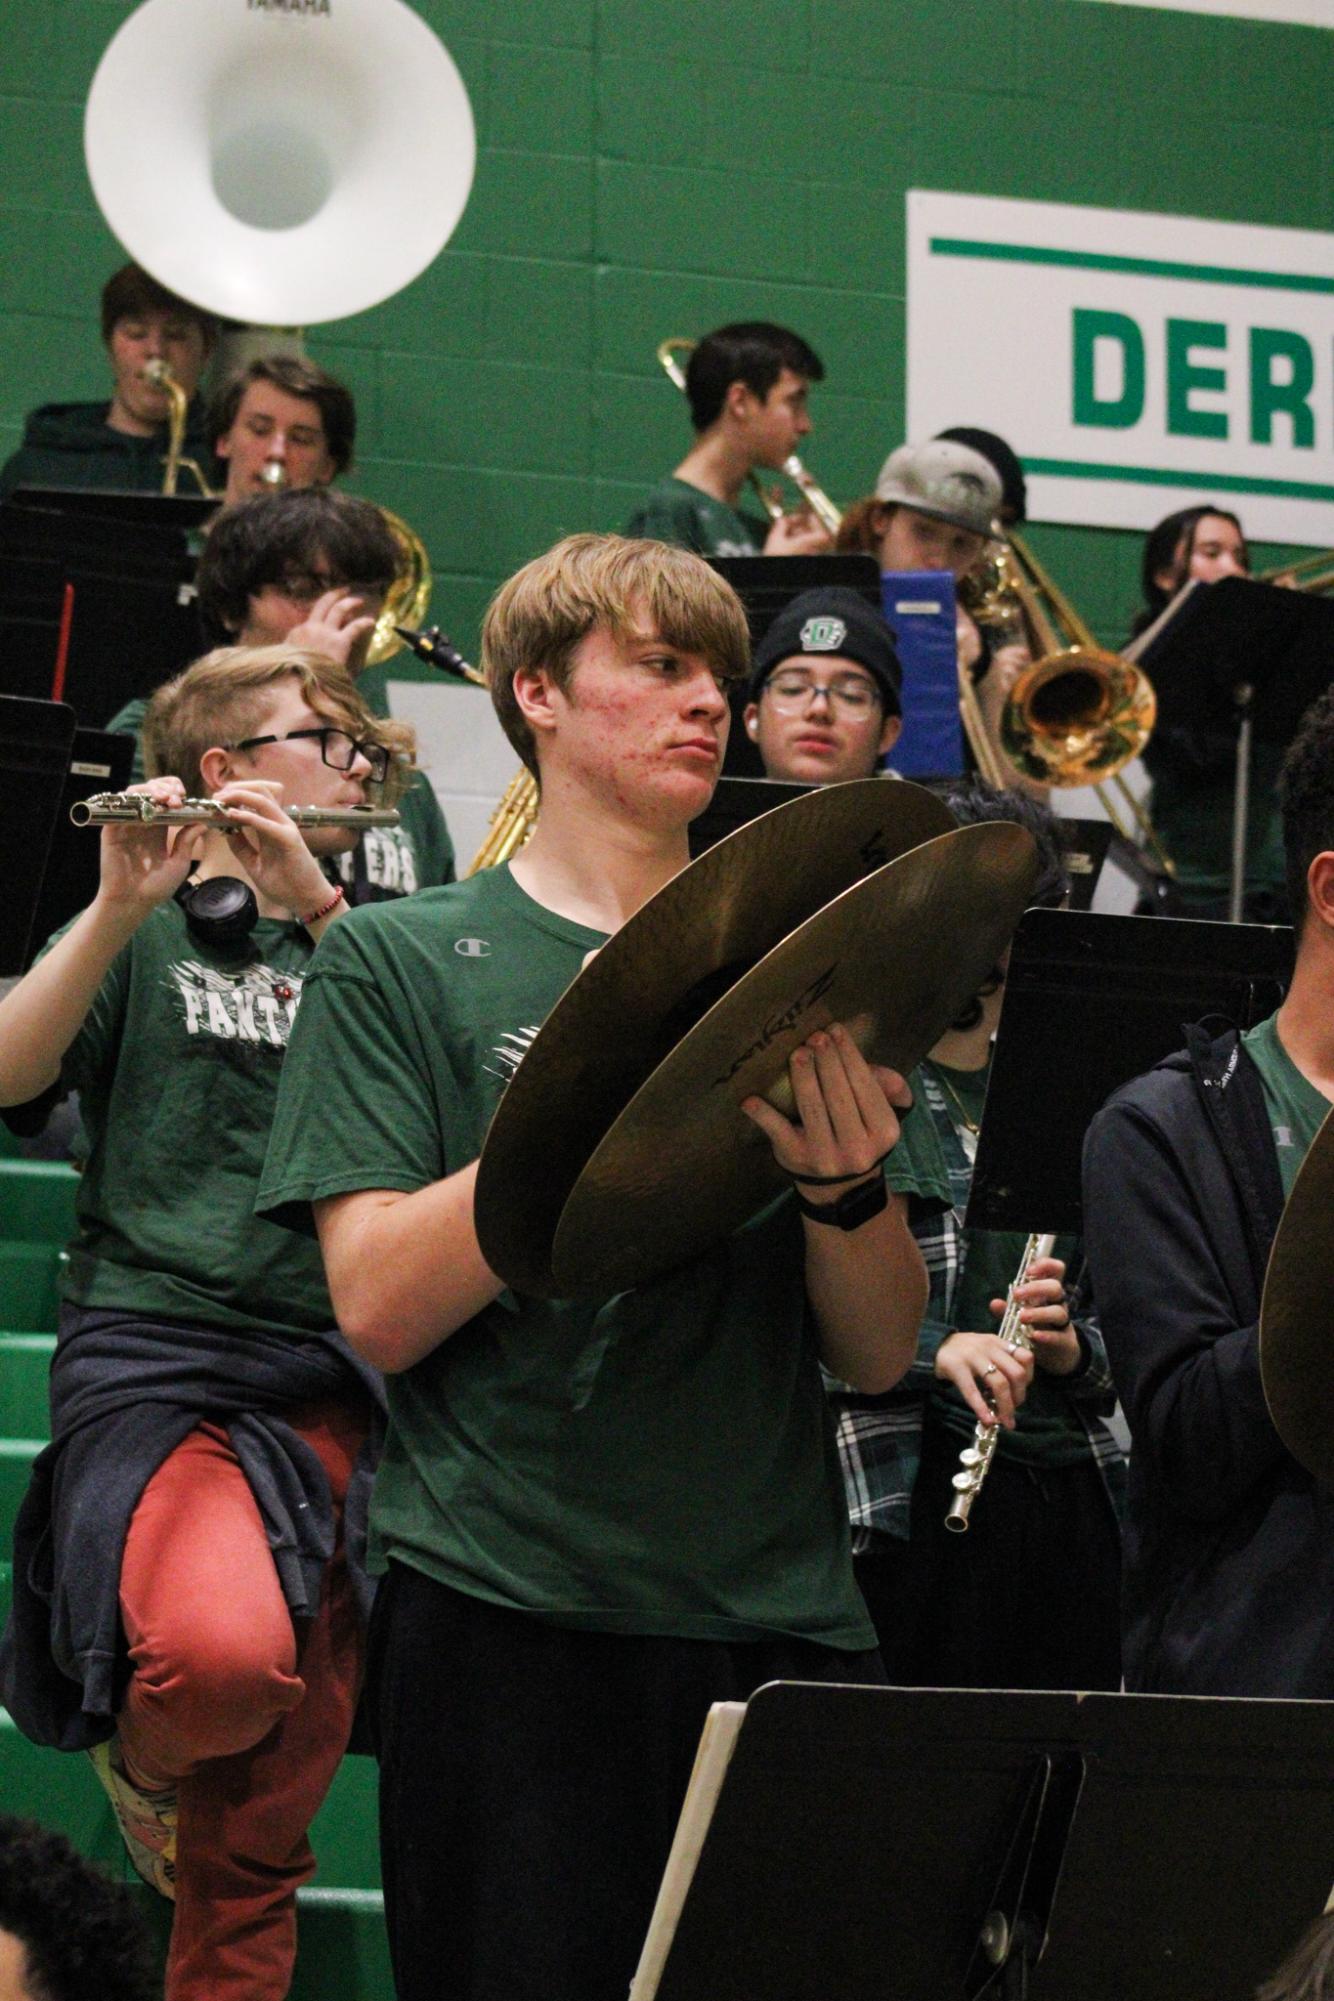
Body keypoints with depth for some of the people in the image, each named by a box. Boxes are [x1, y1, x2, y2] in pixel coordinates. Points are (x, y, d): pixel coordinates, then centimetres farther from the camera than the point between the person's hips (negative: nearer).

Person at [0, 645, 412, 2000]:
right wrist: (121, 907, -18)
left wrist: (317, 910, -10)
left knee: (260, 1841, -3)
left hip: (335, 1380, 4)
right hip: (153, 1356, -4)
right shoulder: (153, 932, 10)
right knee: (221, 1653, -32)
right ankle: (141, 1751, 2)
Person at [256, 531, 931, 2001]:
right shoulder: (402, 960, 6)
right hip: (509, 1612, -3)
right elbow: (381, 1306, -7)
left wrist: (846, 1185, -10)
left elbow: (882, 1358, 11)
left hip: (781, 1611, 3)